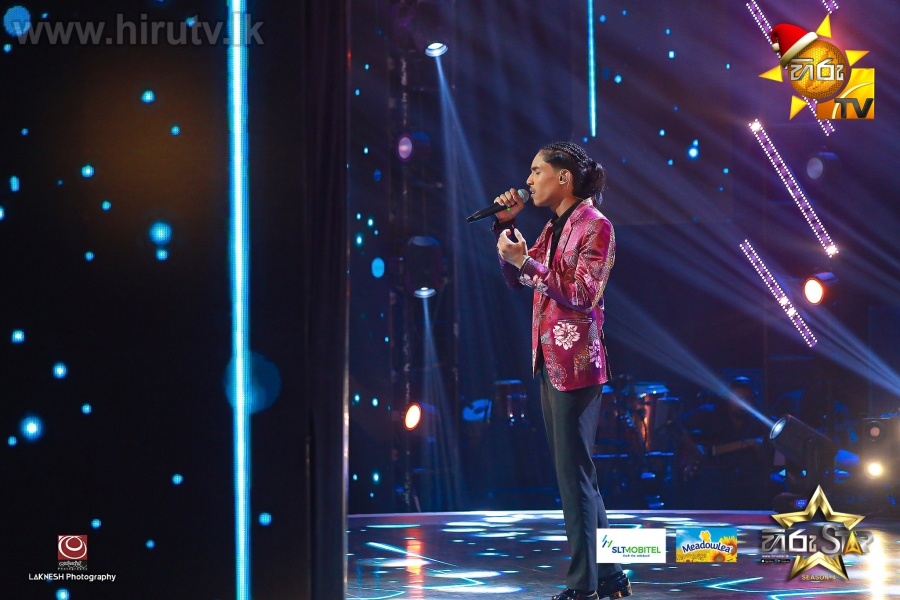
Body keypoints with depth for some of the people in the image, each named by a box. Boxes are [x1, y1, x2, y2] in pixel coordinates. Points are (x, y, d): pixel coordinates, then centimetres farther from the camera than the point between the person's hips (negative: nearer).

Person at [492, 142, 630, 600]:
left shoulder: (595, 226, -10)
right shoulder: (554, 227, 15)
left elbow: (583, 295, -17)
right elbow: (516, 279, 19)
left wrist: (527, 261, -21)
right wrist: (506, 226, 9)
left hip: (576, 363, -9)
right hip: (549, 361, 9)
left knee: (574, 474, -9)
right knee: (574, 474, 12)